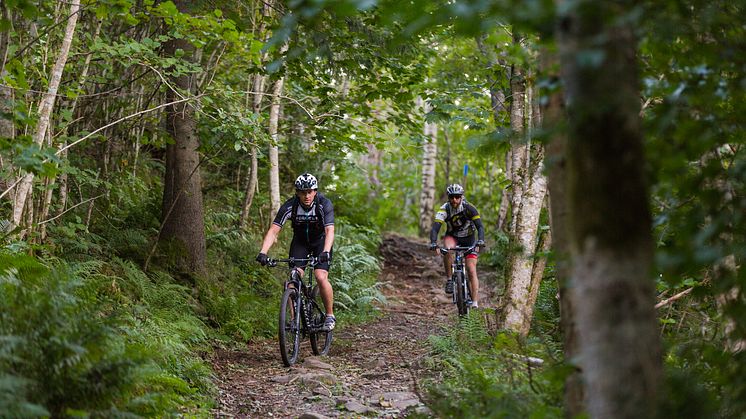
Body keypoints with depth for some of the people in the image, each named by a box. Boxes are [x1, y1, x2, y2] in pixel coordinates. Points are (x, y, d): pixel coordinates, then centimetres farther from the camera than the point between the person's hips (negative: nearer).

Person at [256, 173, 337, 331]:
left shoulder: (324, 204, -28)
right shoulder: (290, 206, -24)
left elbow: (330, 231, -38)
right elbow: (273, 230, -27)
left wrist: (325, 252, -56)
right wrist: (263, 252, -42)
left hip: (321, 241, -2)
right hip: (300, 242, 2)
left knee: (321, 278, -20)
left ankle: (330, 315, -2)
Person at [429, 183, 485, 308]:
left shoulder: (469, 208, -23)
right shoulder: (444, 209, -22)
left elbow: (480, 226, -28)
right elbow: (435, 228, -30)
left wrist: (480, 242, -46)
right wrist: (433, 244, -47)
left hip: (468, 239, 0)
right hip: (452, 237, 0)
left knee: (472, 270, -13)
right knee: (447, 249, -36)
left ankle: (475, 303, -12)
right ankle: (449, 279, -21)